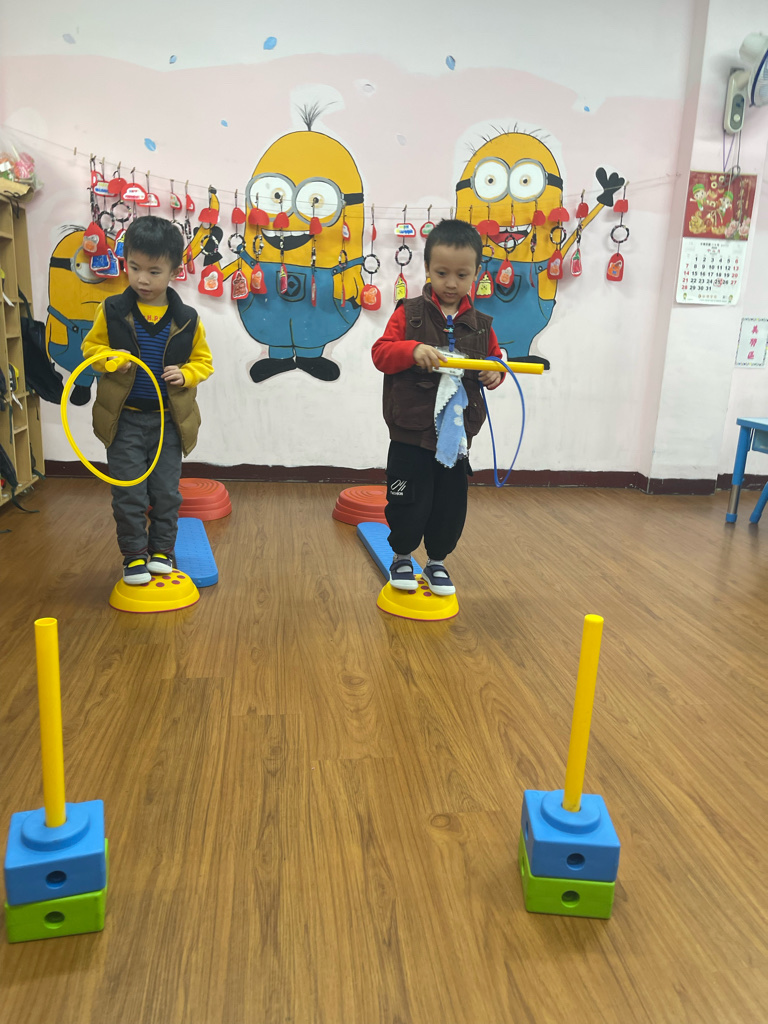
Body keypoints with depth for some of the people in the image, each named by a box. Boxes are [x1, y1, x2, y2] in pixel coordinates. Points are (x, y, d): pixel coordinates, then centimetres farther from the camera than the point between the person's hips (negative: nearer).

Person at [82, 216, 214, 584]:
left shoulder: (186, 320, -3)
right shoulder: (112, 311, -4)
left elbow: (203, 360, 7)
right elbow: (91, 345, 7)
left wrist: (185, 375, -13)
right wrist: (108, 359, -15)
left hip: (168, 418, 1)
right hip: (124, 418, -1)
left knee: (167, 492, 7)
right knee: (128, 494, 1)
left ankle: (161, 550, 25)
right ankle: (134, 555, 16)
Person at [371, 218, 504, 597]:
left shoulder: (479, 324, 5)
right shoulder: (409, 313, -4)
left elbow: (495, 357, 15)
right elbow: (381, 353, -10)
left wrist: (495, 372, -8)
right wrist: (413, 351, -28)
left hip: (456, 433, 3)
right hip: (411, 433, -3)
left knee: (451, 504, 11)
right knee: (408, 503, 2)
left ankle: (437, 562, 32)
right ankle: (401, 558, 28)